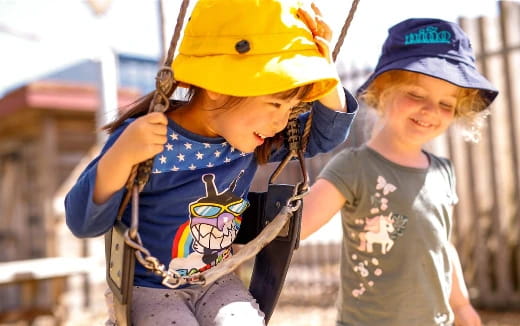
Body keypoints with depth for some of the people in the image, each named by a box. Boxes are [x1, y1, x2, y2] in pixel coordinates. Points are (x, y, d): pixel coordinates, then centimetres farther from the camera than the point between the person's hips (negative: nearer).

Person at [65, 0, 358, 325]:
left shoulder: (252, 138, -6)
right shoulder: (149, 143, -23)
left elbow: (324, 134, 5)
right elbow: (84, 223, -21)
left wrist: (325, 68, -14)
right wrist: (120, 158, -40)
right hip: (150, 289, -4)